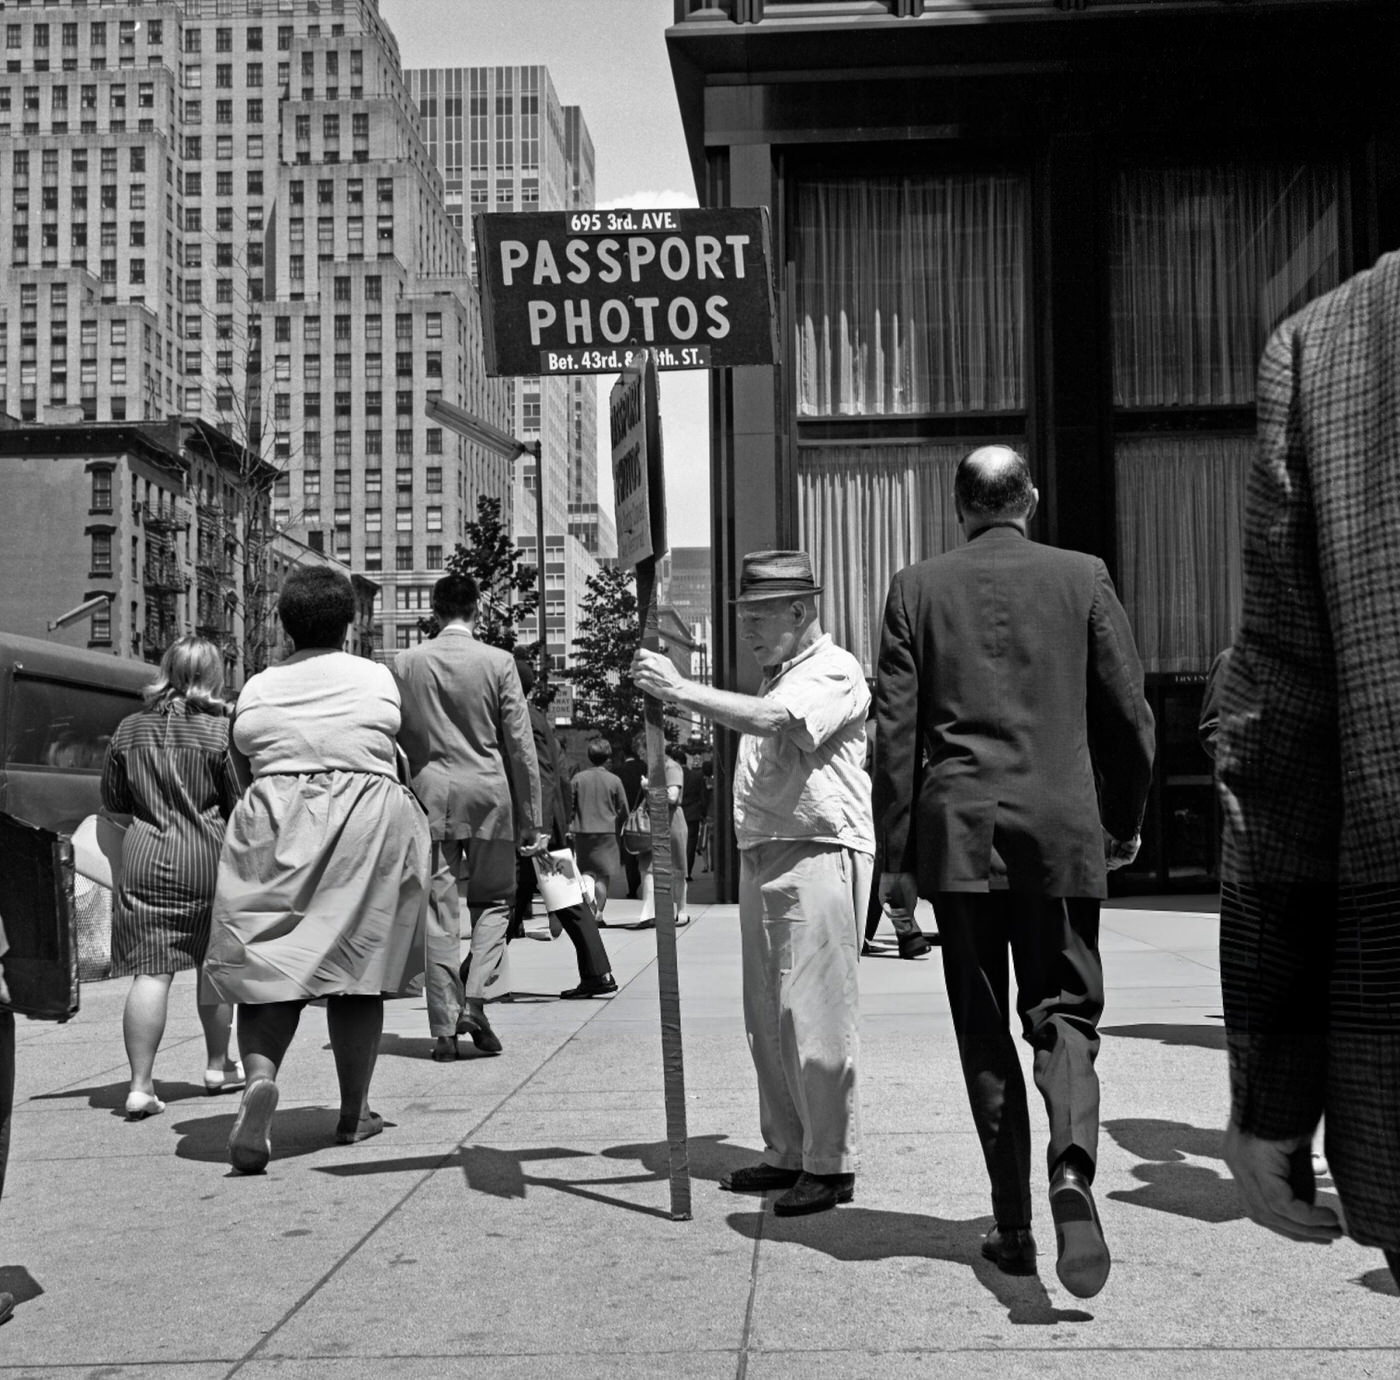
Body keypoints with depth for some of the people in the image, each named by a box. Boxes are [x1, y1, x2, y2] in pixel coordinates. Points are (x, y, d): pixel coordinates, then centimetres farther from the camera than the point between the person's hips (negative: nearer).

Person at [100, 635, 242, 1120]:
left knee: (151, 972, -1)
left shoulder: (130, 729, 4)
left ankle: (140, 1084, -8)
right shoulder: (222, 730, -7)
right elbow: (242, 803, -4)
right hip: (208, 860, -1)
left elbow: (113, 799, 12)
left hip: (145, 859, 2)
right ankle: (218, 1065, 29)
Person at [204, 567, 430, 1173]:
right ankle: (354, 1112, 15)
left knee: (269, 967, 2)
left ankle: (259, 1075, -26)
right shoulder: (378, 679, 6)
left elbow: (245, 770, 10)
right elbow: (394, 755, 11)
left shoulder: (257, 689, 8)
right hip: (366, 824, 0)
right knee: (356, 968, 8)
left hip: (275, 828, 0)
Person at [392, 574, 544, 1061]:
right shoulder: (498, 662, -3)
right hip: (488, 794, -1)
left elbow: (392, 740, 6)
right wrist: (530, 819, 3)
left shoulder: (405, 664, 2)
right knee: (494, 899, 14)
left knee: (438, 911, 6)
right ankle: (474, 1002, -2)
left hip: (429, 796, 2)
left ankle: (445, 1030, 6)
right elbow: (520, 744, -2)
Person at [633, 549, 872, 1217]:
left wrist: (682, 689, -22)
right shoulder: (776, 679, 24)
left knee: (813, 1011, -9)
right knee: (766, 1016, 9)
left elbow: (772, 720, -24)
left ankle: (831, 1165, -2)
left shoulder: (833, 672, -6)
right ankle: (787, 1152, 18)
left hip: (819, 853, -9)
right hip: (763, 856, 9)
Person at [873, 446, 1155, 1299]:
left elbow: (896, 730, 0)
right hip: (1062, 828, 0)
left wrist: (896, 855, 5)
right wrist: (1125, 819, 19)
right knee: (1062, 1012, 7)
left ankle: (1013, 1227, 13)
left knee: (984, 1032, 10)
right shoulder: (1082, 577, 4)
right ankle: (1072, 1169, -20)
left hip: (957, 832, 0)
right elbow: (1130, 711, 4)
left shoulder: (918, 589, 4)